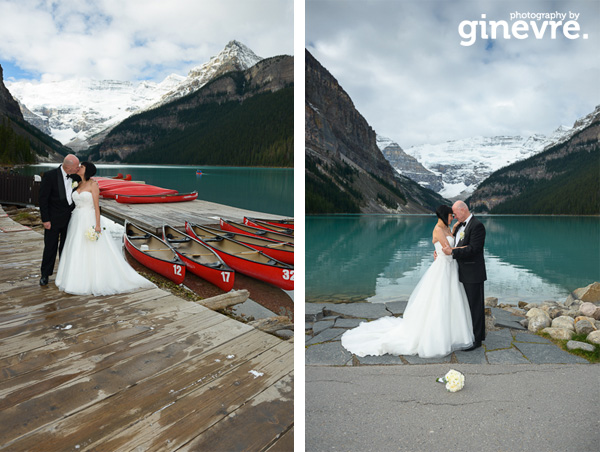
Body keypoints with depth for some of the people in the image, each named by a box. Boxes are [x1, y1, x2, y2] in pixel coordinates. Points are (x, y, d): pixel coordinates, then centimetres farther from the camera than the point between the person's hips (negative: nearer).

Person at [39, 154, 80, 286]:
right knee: (50, 247, 5)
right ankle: (45, 275, 20)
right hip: (54, 218, -4)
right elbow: (43, 199, -12)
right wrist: (45, 219, -14)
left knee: (66, 247, 14)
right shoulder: (50, 176, -15)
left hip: (70, 218, 4)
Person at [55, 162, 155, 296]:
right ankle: (79, 281, 17)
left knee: (92, 253, -5)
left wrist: (97, 225, -18)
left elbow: (97, 206, -12)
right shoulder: (78, 185, 13)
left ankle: (96, 282, 2)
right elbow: (76, 204, 17)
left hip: (89, 221, -7)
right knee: (77, 253, 8)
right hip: (77, 222, 7)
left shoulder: (93, 184, -7)